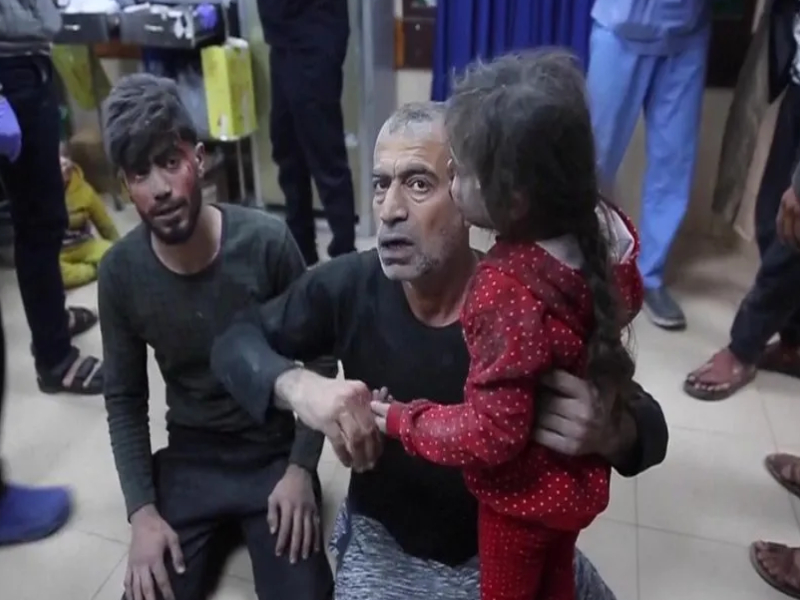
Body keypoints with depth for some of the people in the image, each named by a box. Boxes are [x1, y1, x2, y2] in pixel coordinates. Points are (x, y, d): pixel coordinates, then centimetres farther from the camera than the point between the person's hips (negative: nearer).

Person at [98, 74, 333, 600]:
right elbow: (125, 399, 0)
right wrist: (142, 511, -8)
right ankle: (219, 529, 15)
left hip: (275, 454, -2)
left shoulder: (266, 242, -18)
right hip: (189, 462, 2)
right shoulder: (121, 272, -10)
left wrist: (301, 468, -13)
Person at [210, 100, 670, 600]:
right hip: (384, 544, 1)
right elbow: (235, 343, -7)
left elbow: (649, 422, -14)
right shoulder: (348, 287, -17)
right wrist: (297, 386, -30)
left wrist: (609, 433, -40)